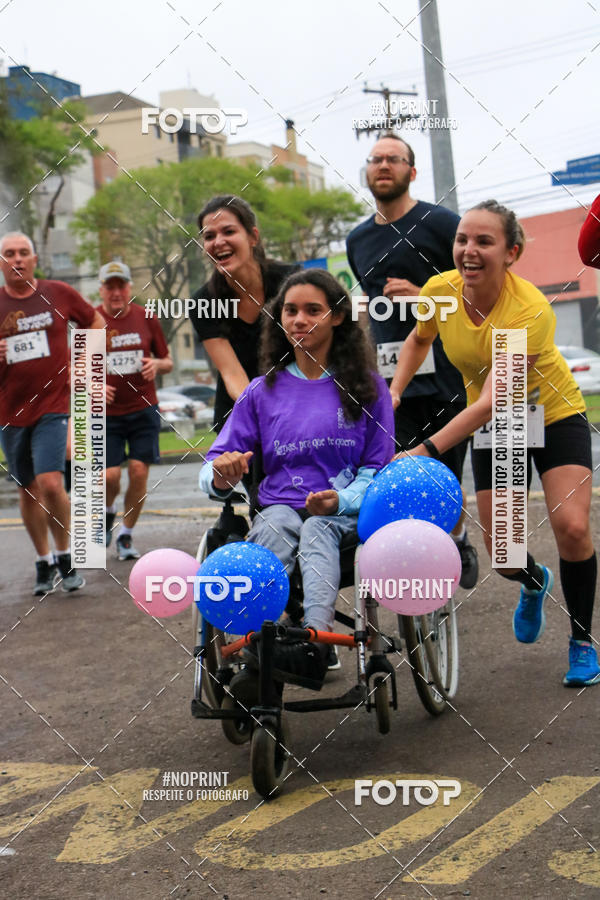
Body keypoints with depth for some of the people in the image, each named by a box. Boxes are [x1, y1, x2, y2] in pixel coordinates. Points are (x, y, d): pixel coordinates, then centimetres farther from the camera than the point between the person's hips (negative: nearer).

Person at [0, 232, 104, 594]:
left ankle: (65, 556, 3)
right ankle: (44, 563, 23)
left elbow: (97, 322, 16)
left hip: (53, 405, -2)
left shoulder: (58, 293, 1)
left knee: (50, 483, -16)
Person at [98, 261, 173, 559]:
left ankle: (126, 535, 14)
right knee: (110, 475, -10)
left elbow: (167, 361, 12)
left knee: (139, 472, -5)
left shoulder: (146, 319, 4)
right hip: (106, 412, -1)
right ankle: (108, 512, 25)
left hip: (143, 409, 1)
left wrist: (157, 364, -11)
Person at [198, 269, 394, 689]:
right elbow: (215, 463, 10)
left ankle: (314, 642, -60)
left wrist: (341, 500, -15)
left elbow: (378, 468, 6)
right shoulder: (263, 391, 16)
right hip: (279, 506, 2)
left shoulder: (368, 387, 11)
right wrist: (221, 476, -16)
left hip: (344, 512, -1)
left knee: (317, 531, -37)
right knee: (274, 526, -35)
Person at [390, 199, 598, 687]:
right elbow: (419, 340, 7)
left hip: (555, 414, -4)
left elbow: (490, 402, -38)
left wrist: (425, 451, -43)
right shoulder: (440, 289, -19)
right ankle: (534, 582, 39)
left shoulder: (530, 310, -33)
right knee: (500, 550, 0)